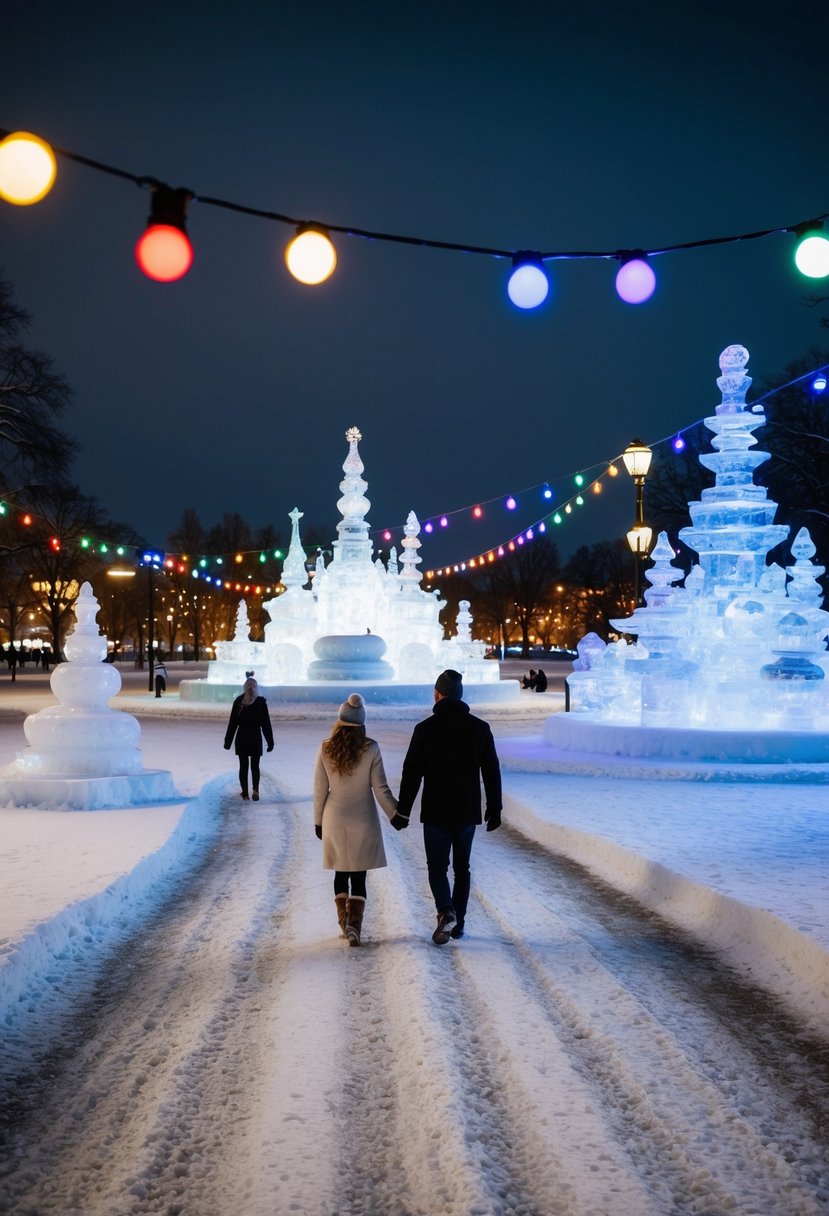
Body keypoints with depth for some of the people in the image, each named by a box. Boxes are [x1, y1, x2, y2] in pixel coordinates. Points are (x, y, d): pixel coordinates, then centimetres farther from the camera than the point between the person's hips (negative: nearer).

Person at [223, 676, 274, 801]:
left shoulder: (238, 702, -4)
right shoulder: (261, 702, -5)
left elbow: (232, 723, -2)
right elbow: (266, 724, -3)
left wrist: (228, 741, 4)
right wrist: (270, 742, 2)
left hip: (242, 738, 0)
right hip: (256, 739, 0)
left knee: (243, 766, 10)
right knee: (255, 766, 10)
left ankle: (245, 793, 9)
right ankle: (255, 789, -12)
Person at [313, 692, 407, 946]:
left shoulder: (326, 749, -6)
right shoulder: (371, 749, -9)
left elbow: (320, 789, 0)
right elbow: (380, 788, -6)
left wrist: (318, 821, 11)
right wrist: (394, 814, 7)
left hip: (334, 820, 1)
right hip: (363, 820, -1)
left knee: (341, 874, 17)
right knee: (359, 877, 4)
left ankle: (344, 920, 16)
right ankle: (354, 924, -8)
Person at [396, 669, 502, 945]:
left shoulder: (425, 729, -8)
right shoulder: (480, 728, 1)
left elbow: (411, 773, -6)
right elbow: (492, 773, 4)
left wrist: (403, 810, 1)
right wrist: (494, 809, 12)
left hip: (436, 812, -2)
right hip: (468, 812, 2)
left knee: (437, 866, 6)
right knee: (461, 868, 15)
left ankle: (446, 912, -17)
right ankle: (458, 923, 17)